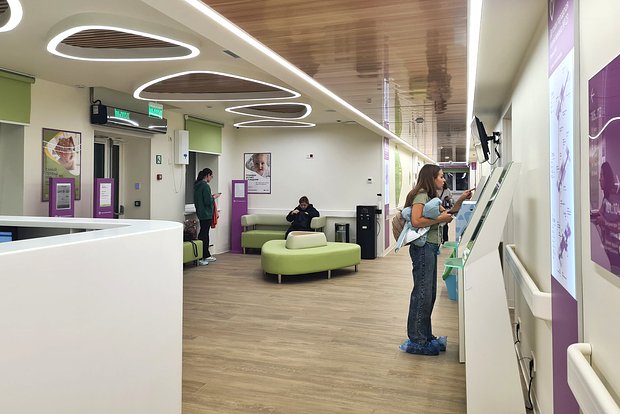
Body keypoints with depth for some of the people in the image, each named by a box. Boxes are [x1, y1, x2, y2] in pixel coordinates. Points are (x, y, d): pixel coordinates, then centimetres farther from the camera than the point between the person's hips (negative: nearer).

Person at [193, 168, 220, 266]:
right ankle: (200, 258, -2)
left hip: (201, 213, 10)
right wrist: (214, 197, -5)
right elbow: (208, 201, -21)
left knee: (204, 233, 16)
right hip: (206, 214, -10)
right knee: (203, 234, -5)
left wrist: (211, 196, 13)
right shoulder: (205, 186, -18)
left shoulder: (197, 185, 11)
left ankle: (206, 255, 26)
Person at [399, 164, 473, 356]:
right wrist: (439, 219, -15)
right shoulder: (421, 195, -10)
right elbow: (416, 221, -23)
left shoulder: (430, 197, 20)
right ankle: (416, 341, 0)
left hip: (430, 248, 10)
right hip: (423, 247, -10)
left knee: (429, 294, 13)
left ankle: (425, 337, 22)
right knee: (422, 294, -7)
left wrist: (460, 200, 11)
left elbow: (447, 215, 23)